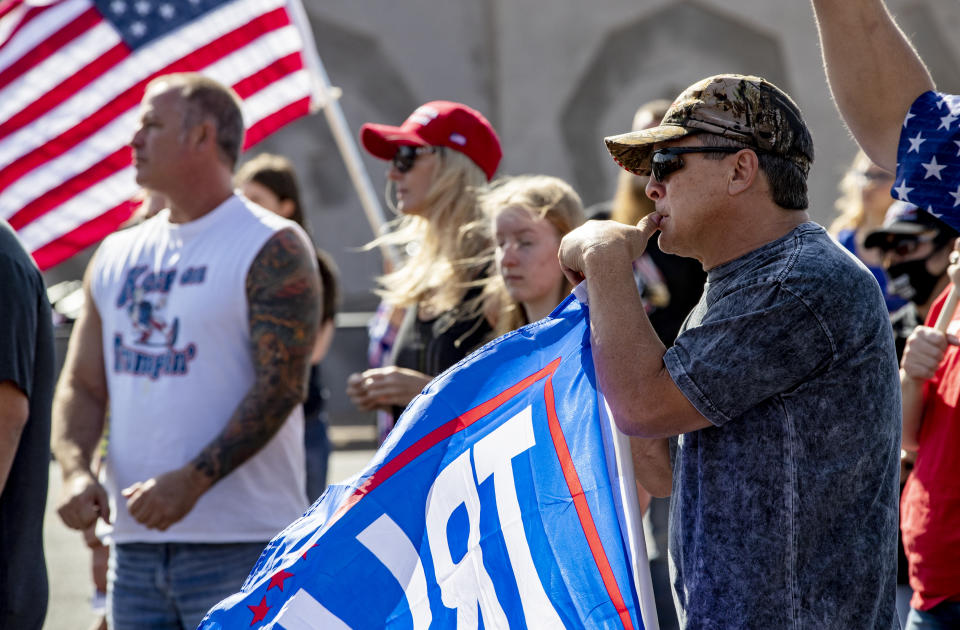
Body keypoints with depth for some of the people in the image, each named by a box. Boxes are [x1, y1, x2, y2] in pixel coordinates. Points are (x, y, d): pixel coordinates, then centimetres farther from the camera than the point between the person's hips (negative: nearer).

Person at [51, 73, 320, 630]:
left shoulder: (272, 249, -5)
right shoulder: (118, 256, 16)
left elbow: (281, 386, -13)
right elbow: (82, 385, 15)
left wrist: (192, 480, -22)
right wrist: (75, 471, -5)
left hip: (240, 546, -7)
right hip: (134, 541, 7)